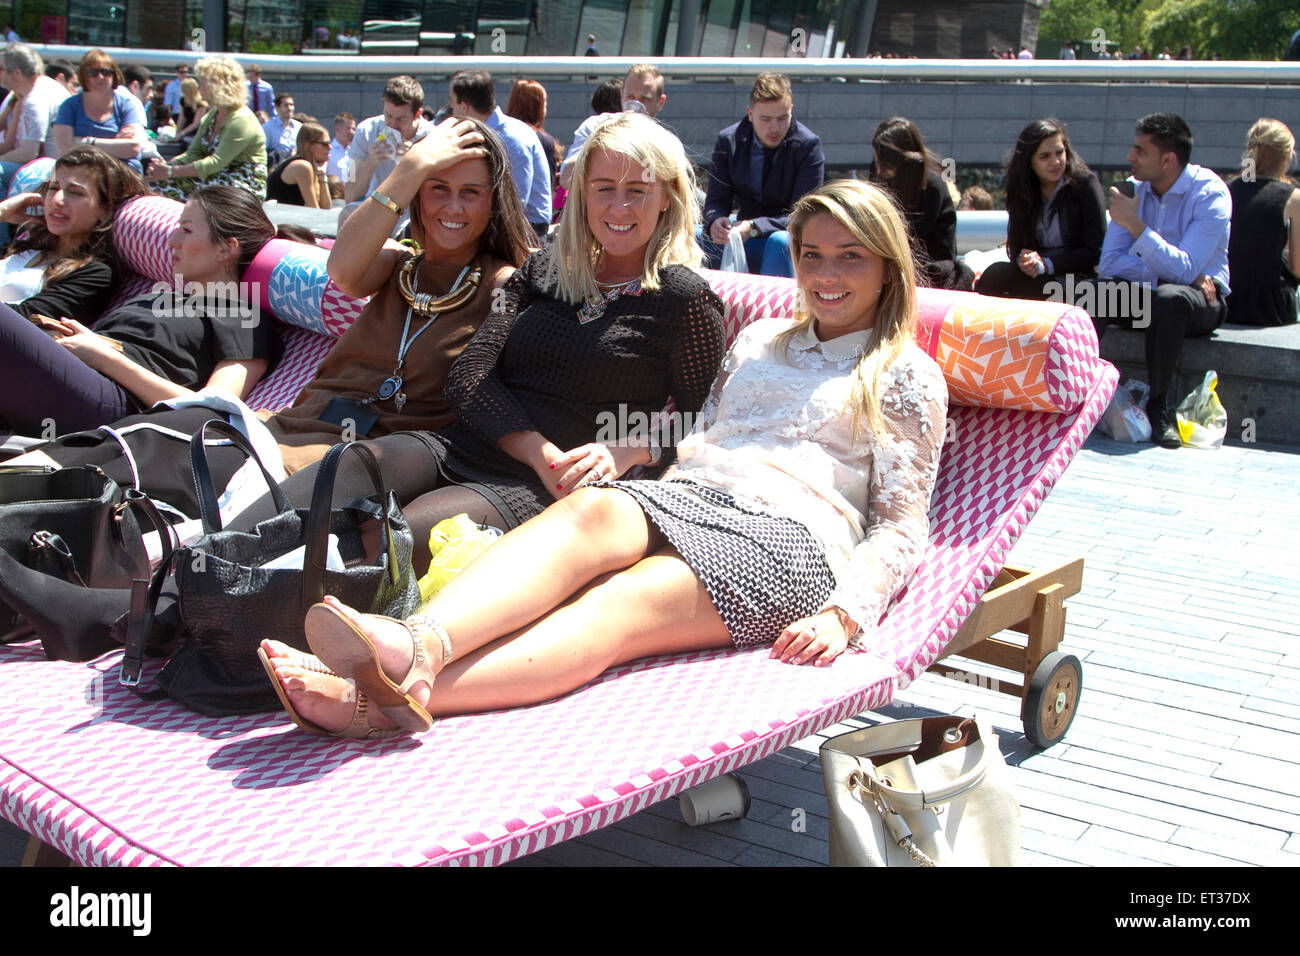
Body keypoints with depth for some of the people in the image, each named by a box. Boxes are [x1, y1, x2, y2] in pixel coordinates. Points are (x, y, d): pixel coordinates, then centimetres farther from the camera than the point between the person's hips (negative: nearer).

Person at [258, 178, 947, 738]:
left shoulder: (908, 376, 16)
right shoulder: (758, 344, 31)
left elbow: (902, 526, 7)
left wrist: (844, 614, -11)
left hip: (788, 532, -4)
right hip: (687, 499, 5)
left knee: (616, 605, -34)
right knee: (592, 509, -34)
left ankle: (394, 697, -58)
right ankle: (414, 646, -59)